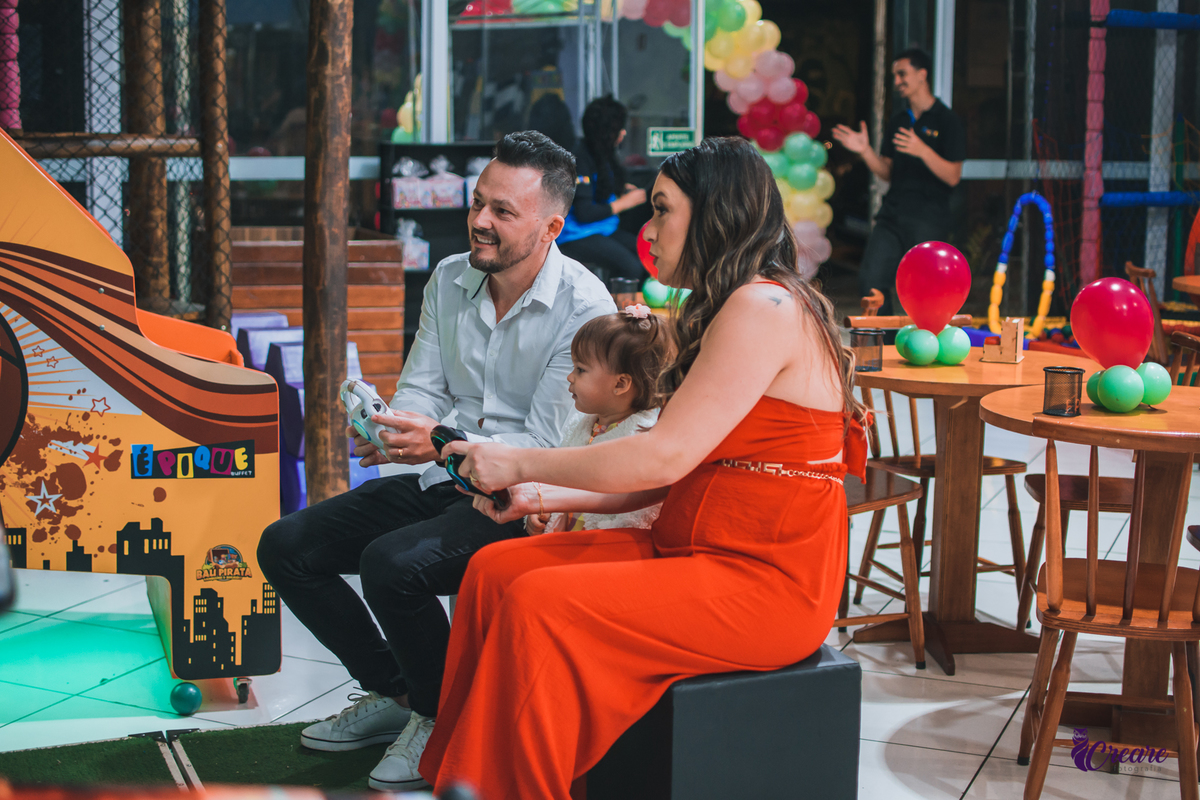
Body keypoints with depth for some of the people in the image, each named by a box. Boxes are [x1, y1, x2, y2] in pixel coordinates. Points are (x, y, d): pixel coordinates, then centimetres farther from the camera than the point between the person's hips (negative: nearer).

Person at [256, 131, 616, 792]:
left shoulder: (585, 307, -15)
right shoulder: (450, 280, 6)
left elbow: (548, 444, -19)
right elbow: (423, 387, 9)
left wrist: (446, 445, -31)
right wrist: (392, 429, -15)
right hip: (441, 486, 8)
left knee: (393, 563, -32)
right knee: (286, 546, -1)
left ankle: (441, 716, -5)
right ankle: (393, 692, 13)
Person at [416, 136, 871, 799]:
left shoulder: (764, 308, -15)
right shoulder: (728, 310, 18)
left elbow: (665, 457, -21)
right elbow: (672, 475, 15)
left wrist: (521, 464, -10)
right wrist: (544, 496, 7)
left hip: (767, 584, -10)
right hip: (691, 549, 10)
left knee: (537, 605, -23)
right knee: (494, 569, -1)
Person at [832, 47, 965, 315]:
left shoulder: (947, 120, -1)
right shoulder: (898, 122, 18)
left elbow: (952, 177, -8)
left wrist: (922, 150, -22)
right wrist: (866, 151, 2)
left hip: (928, 217, -6)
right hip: (893, 212, 6)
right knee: (870, 280, -3)